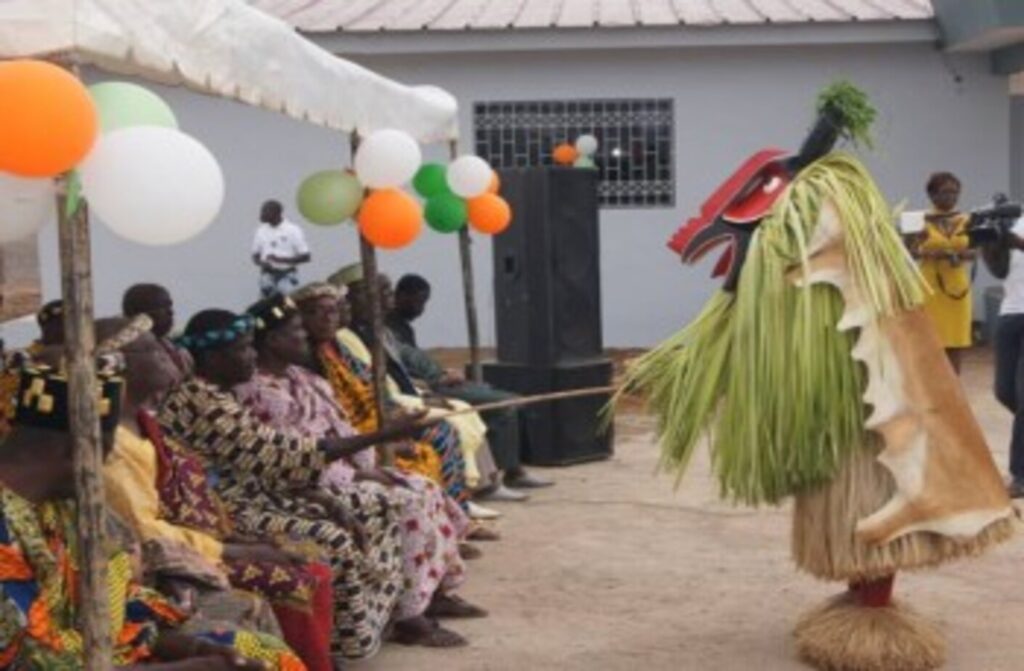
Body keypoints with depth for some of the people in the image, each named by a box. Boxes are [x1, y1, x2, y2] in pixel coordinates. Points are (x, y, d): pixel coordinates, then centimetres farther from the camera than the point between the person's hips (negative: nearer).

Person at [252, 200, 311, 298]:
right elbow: (255, 255, 15)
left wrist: (281, 260, -18)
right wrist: (262, 263, -9)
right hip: (267, 276, 4)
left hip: (287, 277, -4)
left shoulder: (292, 231, -7)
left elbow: (306, 257, -9)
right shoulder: (261, 231, 6)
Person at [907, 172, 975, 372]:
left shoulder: (966, 220, 7)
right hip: (930, 286, -3)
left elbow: (973, 252, 9)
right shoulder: (922, 221, -4)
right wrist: (930, 253, -22)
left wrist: (963, 254, -12)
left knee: (955, 341, 6)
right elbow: (911, 251, -5)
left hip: (957, 285, 3)